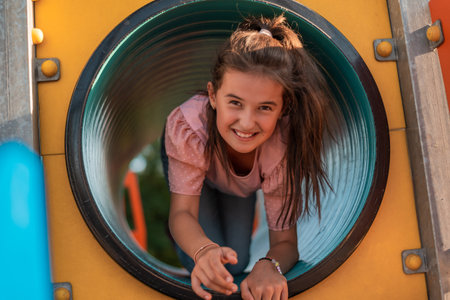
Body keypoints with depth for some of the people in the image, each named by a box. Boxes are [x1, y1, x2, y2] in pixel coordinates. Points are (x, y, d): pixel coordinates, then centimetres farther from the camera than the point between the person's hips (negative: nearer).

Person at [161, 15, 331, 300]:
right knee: (203, 265, -13)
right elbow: (182, 211, -41)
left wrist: (269, 266, -59)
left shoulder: (283, 147, -41)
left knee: (236, 265, 2)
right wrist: (204, 249, -65)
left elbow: (285, 242, -34)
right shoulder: (189, 125, -47)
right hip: (192, 163, -2)